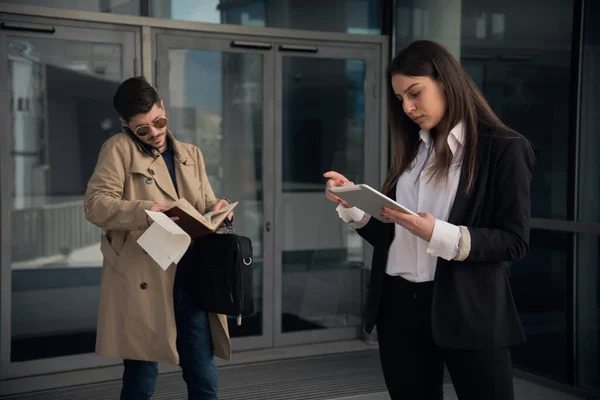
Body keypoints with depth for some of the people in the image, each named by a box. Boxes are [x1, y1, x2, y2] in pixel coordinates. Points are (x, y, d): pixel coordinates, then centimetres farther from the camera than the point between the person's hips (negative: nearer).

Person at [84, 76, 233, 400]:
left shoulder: (191, 155, 17)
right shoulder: (119, 149, 0)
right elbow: (95, 204, -10)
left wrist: (218, 209, -6)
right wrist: (144, 211, -26)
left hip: (190, 281, 5)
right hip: (142, 283, -5)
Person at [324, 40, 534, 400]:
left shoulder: (504, 149, -4)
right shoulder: (412, 151, 13)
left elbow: (515, 242, -10)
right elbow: (390, 237, 13)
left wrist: (438, 234, -20)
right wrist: (353, 204, -2)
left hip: (468, 309, -5)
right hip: (400, 306, 5)